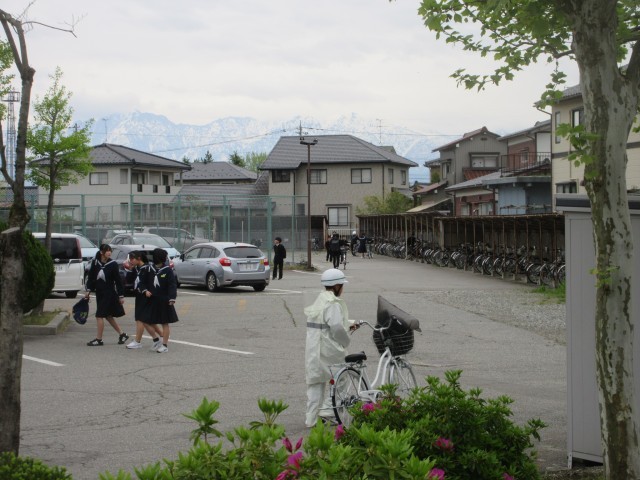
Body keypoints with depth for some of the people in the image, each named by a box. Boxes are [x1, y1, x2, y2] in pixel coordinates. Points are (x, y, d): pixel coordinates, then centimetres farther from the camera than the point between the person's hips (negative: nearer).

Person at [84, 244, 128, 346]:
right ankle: (122, 334, 27)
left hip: (109, 293, -5)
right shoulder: (95, 263, 0)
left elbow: (118, 280, -6)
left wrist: (121, 295, -6)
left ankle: (99, 339, 4)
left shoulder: (113, 264, -9)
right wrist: (88, 290, 1)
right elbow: (90, 277, 8)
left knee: (99, 315, -6)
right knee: (108, 316, 14)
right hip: (99, 293, 5)